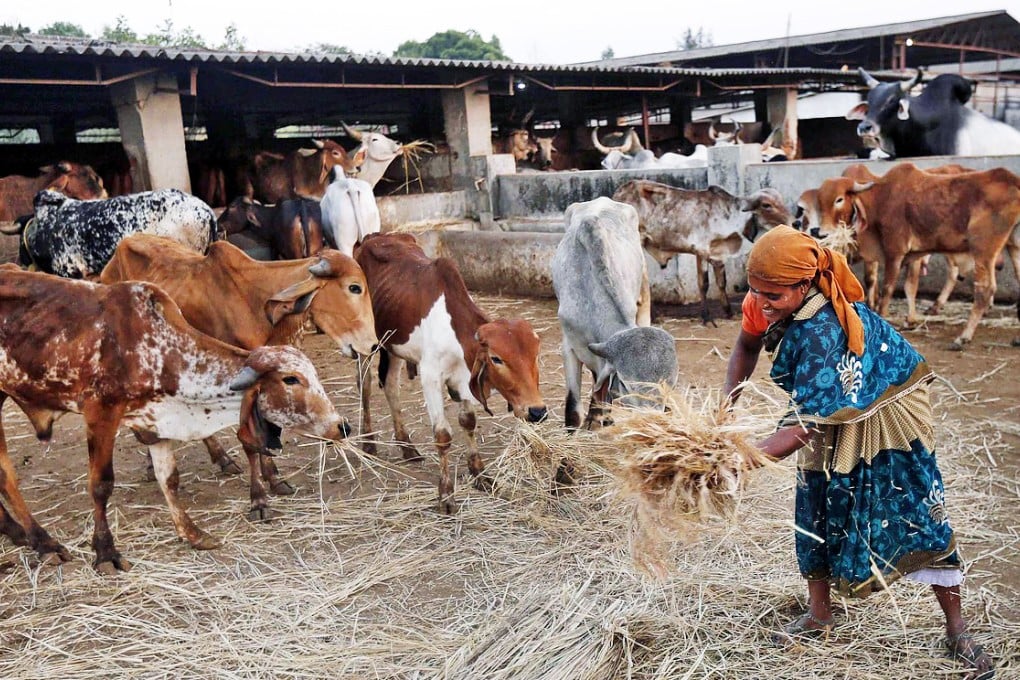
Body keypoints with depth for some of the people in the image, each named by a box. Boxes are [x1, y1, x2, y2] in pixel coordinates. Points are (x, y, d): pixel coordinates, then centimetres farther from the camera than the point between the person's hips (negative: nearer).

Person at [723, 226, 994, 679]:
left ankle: (957, 632, 19)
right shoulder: (765, 300, -20)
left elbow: (804, 426, -41)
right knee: (817, 514, 10)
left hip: (887, 413, -7)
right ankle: (819, 616, 29)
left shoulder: (821, 334, -40)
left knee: (921, 518, 0)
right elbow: (747, 343, 1)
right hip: (832, 419, 7)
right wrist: (727, 405, -11)